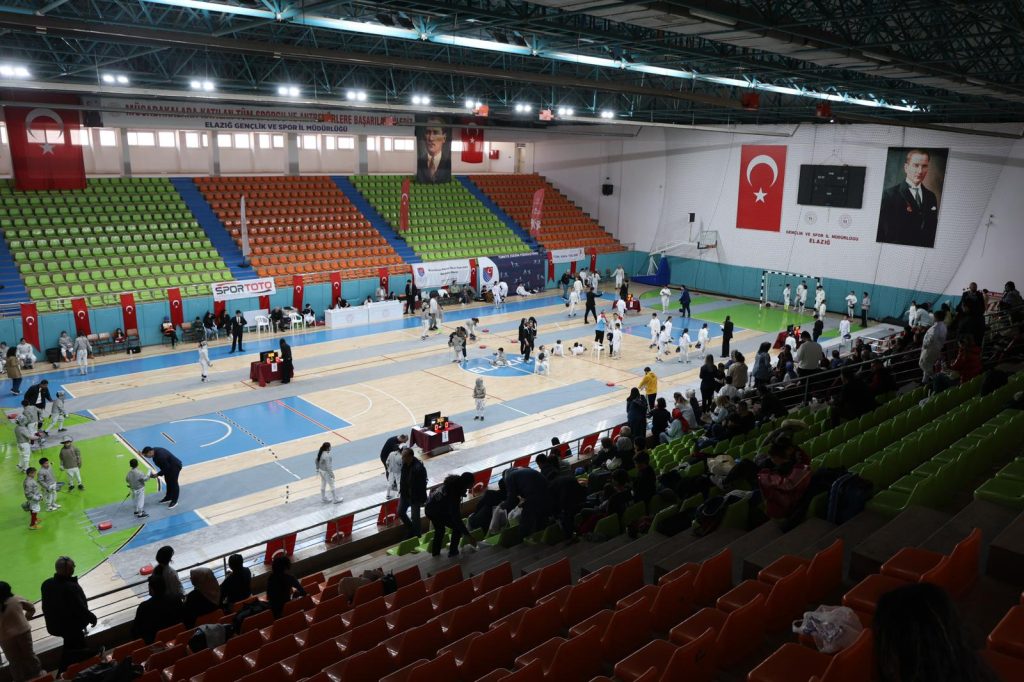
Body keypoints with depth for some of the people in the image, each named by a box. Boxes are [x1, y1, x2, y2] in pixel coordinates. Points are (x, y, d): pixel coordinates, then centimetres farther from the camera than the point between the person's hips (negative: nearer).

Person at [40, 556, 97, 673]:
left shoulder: (46, 584, -11)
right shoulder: (72, 587, -33)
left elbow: (46, 606, 3)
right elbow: (81, 608, -24)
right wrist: (92, 618, -7)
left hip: (54, 625, 7)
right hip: (73, 626, -7)